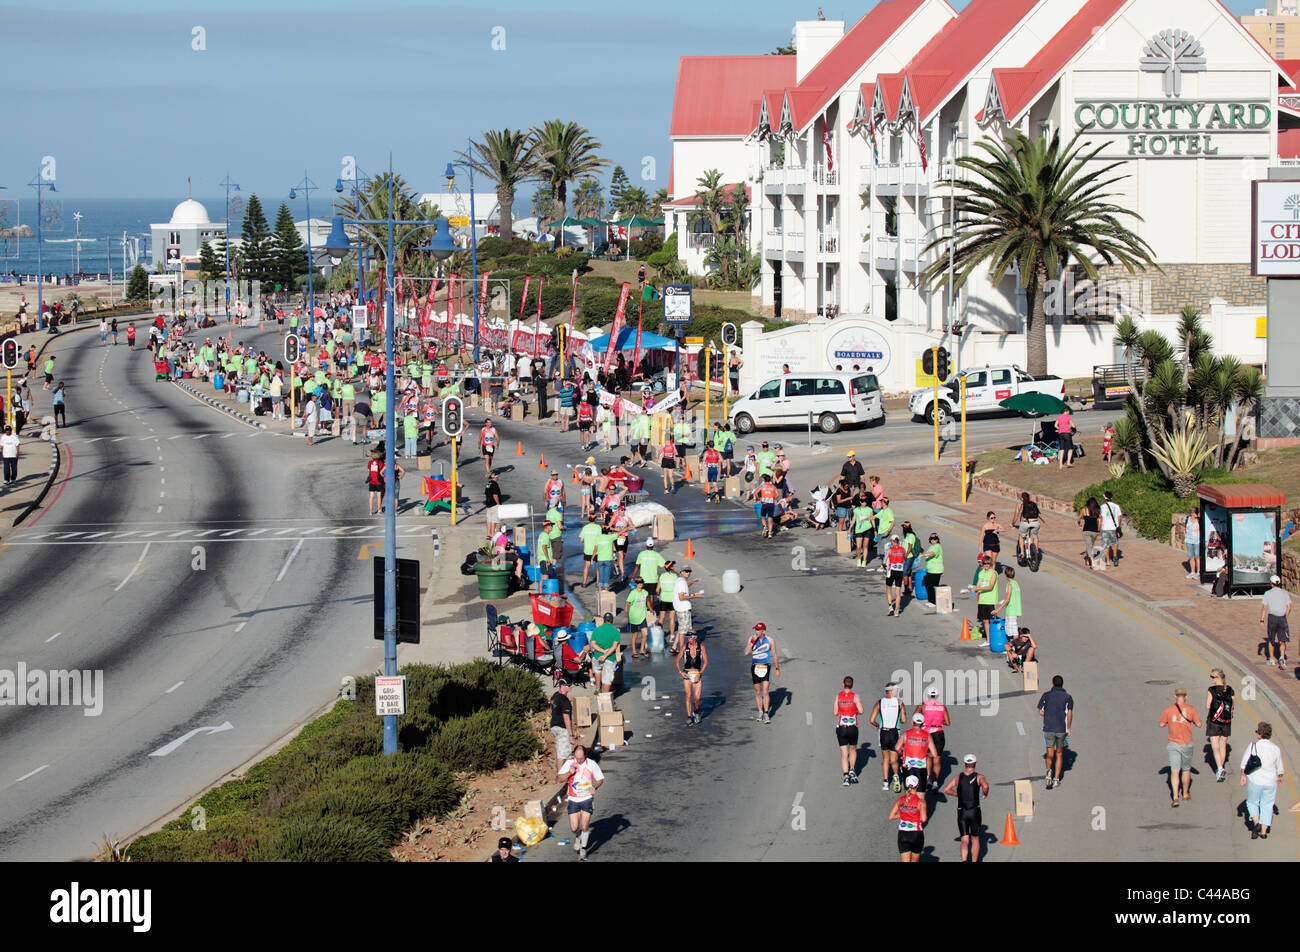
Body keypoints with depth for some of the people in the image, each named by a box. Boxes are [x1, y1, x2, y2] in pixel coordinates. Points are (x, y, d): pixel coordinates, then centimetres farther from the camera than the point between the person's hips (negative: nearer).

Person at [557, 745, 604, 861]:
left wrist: (595, 787, -15)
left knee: (584, 827, -6)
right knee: (574, 828, -2)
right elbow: (560, 778, -2)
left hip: (587, 799, -1)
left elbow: (600, 779, 6)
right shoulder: (569, 763, -3)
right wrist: (569, 773, -20)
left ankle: (583, 849, 15)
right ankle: (578, 837, 34)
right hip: (573, 800, 1)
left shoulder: (592, 764, -4)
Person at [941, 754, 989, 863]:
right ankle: (974, 861, 24)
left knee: (965, 840, -1)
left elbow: (946, 790, 2)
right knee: (975, 838, 17)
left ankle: (964, 860, -24)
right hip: (975, 811, -1)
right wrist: (985, 794, -1)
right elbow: (985, 786, -22)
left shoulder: (958, 777, 7)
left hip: (961, 813, 1)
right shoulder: (979, 777, -2)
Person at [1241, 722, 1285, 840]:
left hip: (1255, 780, -2)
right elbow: (1279, 767, 8)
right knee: (1267, 805, 12)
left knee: (1252, 802, 16)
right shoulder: (1276, 749, -4)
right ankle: (1263, 831, 10)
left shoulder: (1253, 746, -11)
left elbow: (1244, 763, -7)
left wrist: (1243, 776, 6)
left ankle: (1256, 822, -6)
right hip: (1270, 781, 2)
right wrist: (1280, 777, 26)